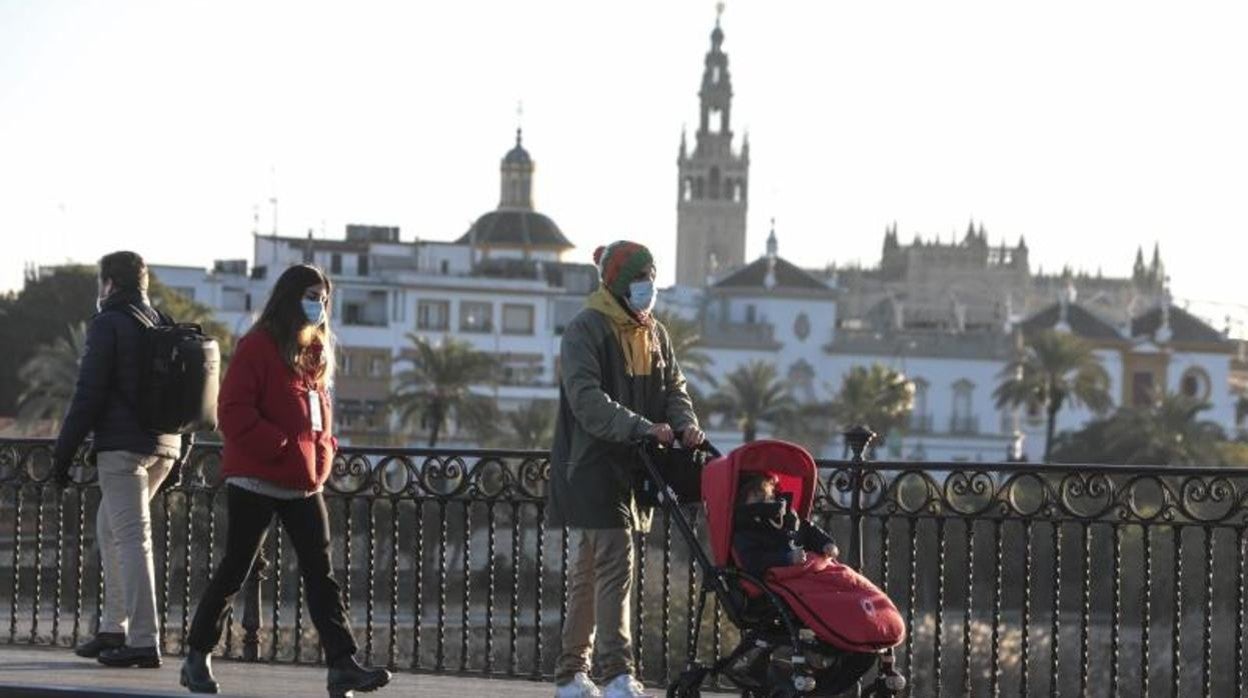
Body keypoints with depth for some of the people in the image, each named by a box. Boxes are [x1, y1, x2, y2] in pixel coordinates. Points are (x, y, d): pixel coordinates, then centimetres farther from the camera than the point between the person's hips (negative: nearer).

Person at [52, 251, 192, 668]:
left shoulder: (108, 324, -6)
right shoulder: (166, 327, 16)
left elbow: (89, 394, -11)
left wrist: (63, 451, -7)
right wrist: (180, 456, 24)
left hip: (121, 446, -8)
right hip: (163, 446, 8)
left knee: (132, 539, -9)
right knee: (109, 531, 19)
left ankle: (143, 641, -13)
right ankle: (114, 629, 19)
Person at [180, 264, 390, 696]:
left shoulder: (317, 353, 14)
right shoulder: (258, 348, -9)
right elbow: (234, 412, -15)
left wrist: (324, 450, 7)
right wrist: (281, 447, -19)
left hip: (304, 485, 7)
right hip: (256, 481, -7)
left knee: (320, 573, -1)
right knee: (235, 570, 2)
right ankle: (197, 657, 15)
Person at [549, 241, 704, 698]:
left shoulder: (654, 333, 15)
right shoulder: (586, 330, -10)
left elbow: (673, 386, 15)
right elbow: (586, 400, -20)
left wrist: (684, 422, -7)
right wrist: (641, 427, -31)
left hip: (632, 468, 7)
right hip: (591, 466, -7)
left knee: (588, 573, 12)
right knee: (615, 565, -16)